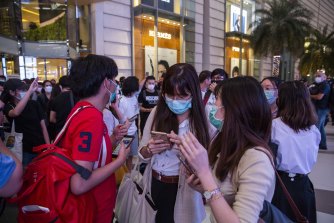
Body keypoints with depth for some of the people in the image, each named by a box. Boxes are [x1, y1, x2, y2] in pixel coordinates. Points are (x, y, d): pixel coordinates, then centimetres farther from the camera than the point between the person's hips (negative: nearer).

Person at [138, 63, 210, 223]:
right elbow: (142, 154, 3)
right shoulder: (157, 112, -5)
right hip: (154, 185, 3)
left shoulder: (204, 120, -14)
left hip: (183, 190, -3)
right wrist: (150, 150, -18)